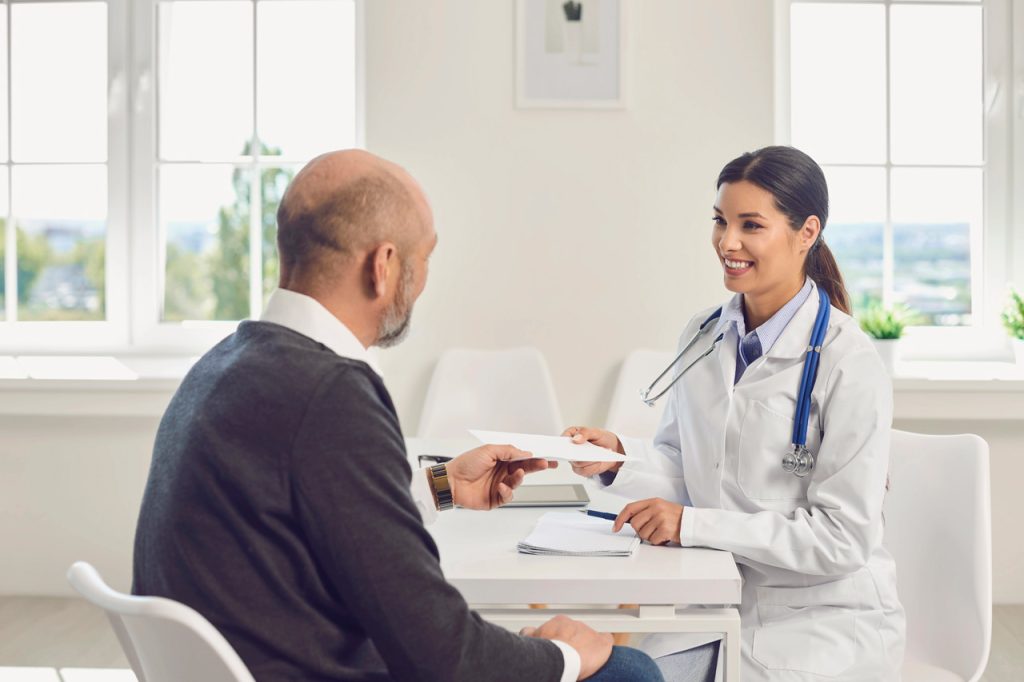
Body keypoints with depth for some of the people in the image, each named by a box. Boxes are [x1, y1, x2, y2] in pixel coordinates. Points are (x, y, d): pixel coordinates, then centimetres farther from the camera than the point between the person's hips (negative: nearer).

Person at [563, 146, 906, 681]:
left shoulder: (850, 366, -16)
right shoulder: (702, 336, 3)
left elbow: (843, 536, -17)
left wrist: (693, 523, -21)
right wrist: (621, 457, -11)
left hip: (823, 620, -5)